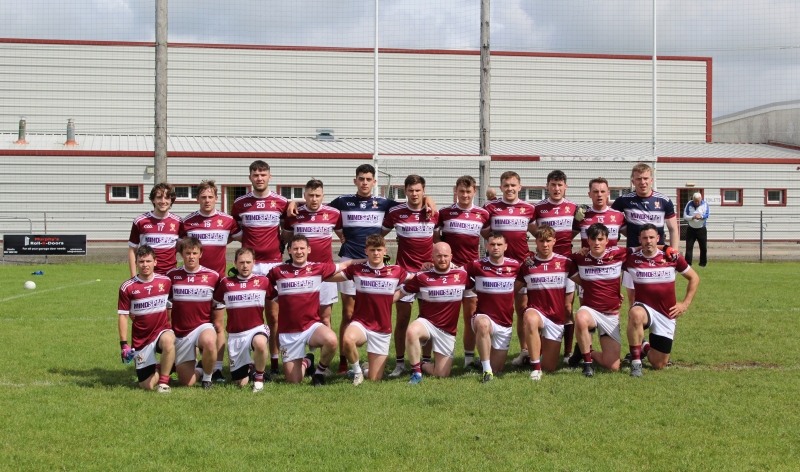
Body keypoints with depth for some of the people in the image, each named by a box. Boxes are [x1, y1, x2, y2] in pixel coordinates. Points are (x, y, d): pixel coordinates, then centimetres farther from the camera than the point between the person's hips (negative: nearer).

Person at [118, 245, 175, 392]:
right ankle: (163, 369, 31)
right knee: (147, 386, -5)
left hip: (162, 331, 0)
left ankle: (164, 381, -20)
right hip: (141, 340, 0)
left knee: (168, 340, -39)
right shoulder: (127, 287, -7)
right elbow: (123, 316, -4)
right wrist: (123, 344, -8)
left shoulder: (165, 281, 1)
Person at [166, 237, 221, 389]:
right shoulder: (172, 275, 1)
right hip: (180, 332, 2)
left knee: (209, 341, -40)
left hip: (204, 326, -2)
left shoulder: (212, 276, -3)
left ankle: (207, 376, -11)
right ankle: (199, 372, 35)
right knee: (187, 382, -2)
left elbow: (217, 307, 5)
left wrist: (219, 330, 1)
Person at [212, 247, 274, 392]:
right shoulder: (225, 283, 3)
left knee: (260, 343, -41)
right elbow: (217, 304, 14)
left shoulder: (263, 281, 0)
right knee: (240, 383, 3)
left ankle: (259, 377, -12)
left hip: (257, 329, -2)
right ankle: (249, 367, 40)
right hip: (235, 334, 2)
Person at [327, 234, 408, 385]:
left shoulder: (396, 272, 0)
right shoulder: (357, 269, -2)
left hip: (383, 329, 1)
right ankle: (356, 371, -8)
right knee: (347, 340, -38)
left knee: (374, 379, 0)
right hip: (360, 323, -1)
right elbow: (328, 277, 4)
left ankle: (367, 369, 38)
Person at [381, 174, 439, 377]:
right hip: (404, 271, -1)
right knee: (402, 317, -1)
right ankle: (400, 362, 6)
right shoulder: (395, 212, -3)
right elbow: (381, 233, 10)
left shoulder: (434, 213, 1)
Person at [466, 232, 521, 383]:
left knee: (497, 369, 6)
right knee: (482, 323, -42)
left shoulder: (515, 265, -1)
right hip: (484, 317, -3)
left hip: (505, 324, 3)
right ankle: (486, 369, -32)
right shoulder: (477, 265, -6)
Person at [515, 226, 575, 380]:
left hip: (557, 317, 1)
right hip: (536, 311, -1)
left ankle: (542, 346, 36)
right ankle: (535, 367, -27)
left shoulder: (565, 263, 2)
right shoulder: (527, 263, 1)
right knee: (531, 320, -42)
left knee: (549, 367, 0)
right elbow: (513, 288, 4)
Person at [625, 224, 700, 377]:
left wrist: (685, 303, 4)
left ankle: (645, 348, 37)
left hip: (667, 315, 2)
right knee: (636, 315, -41)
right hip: (644, 308, -2)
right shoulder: (631, 256, -7)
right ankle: (636, 362, -25)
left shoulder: (671, 256, -3)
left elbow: (694, 278, 9)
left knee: (659, 365, 1)